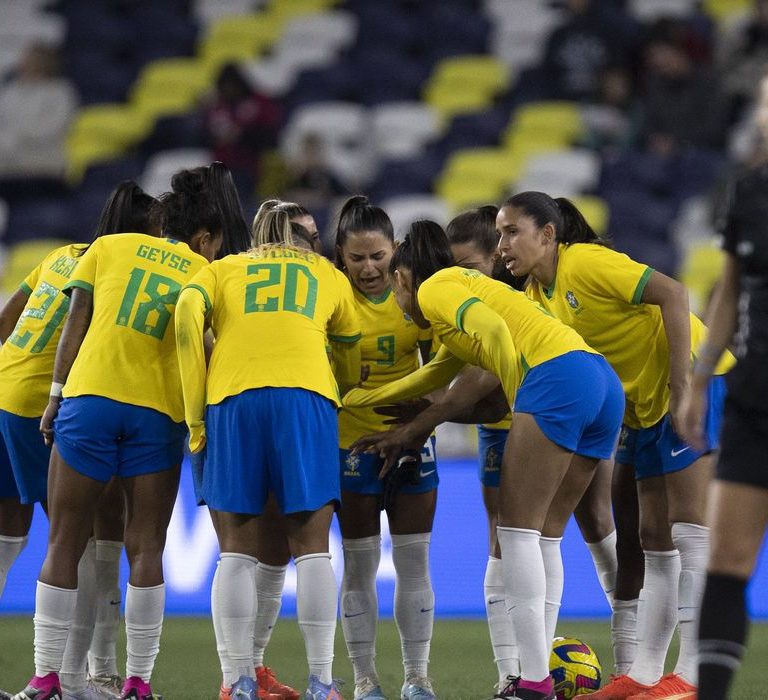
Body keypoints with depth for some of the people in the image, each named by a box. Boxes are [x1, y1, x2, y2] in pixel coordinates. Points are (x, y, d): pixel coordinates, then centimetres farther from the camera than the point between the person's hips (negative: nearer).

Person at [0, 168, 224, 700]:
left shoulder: (109, 248, 14)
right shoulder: (206, 274, 14)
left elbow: (76, 324, 5)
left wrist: (56, 397, 4)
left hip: (89, 397, 0)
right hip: (160, 413, 0)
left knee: (64, 545, 3)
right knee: (146, 549, 5)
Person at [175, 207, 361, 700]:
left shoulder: (223, 269, 24)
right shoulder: (327, 275, 26)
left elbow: (188, 312, 4)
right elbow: (351, 351, 32)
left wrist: (195, 416, 4)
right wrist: (351, 399, 52)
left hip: (232, 399, 0)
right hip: (307, 395, 0)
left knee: (238, 550, 3)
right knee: (312, 547, 1)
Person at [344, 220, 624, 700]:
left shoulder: (433, 288, 7)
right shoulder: (465, 289, 35)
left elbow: (493, 328, -13)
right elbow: (432, 377, 45)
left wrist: (521, 401, -7)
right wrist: (353, 399, 52)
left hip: (557, 376, -9)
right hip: (605, 382, 9)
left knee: (518, 529, -6)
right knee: (541, 534, 12)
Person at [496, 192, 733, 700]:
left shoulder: (584, 262, -15)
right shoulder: (538, 295, 10)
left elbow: (672, 294, -23)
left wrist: (680, 388, -26)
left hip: (697, 380, -10)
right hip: (645, 407, 10)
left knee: (689, 527, -13)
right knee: (649, 539, 9)